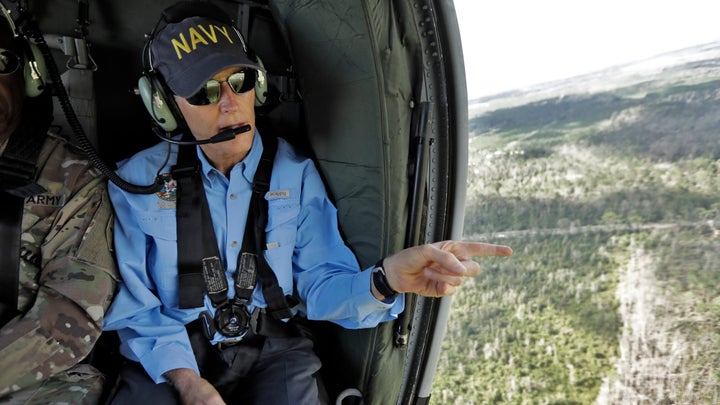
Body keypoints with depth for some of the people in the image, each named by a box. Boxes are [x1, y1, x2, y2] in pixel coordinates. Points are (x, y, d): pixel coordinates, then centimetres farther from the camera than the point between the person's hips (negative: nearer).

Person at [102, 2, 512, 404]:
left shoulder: (295, 174, -1)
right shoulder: (139, 181, -3)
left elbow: (320, 286, -6)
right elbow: (130, 305, -1)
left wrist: (384, 281, -27)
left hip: (274, 353, 2)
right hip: (172, 354, -1)